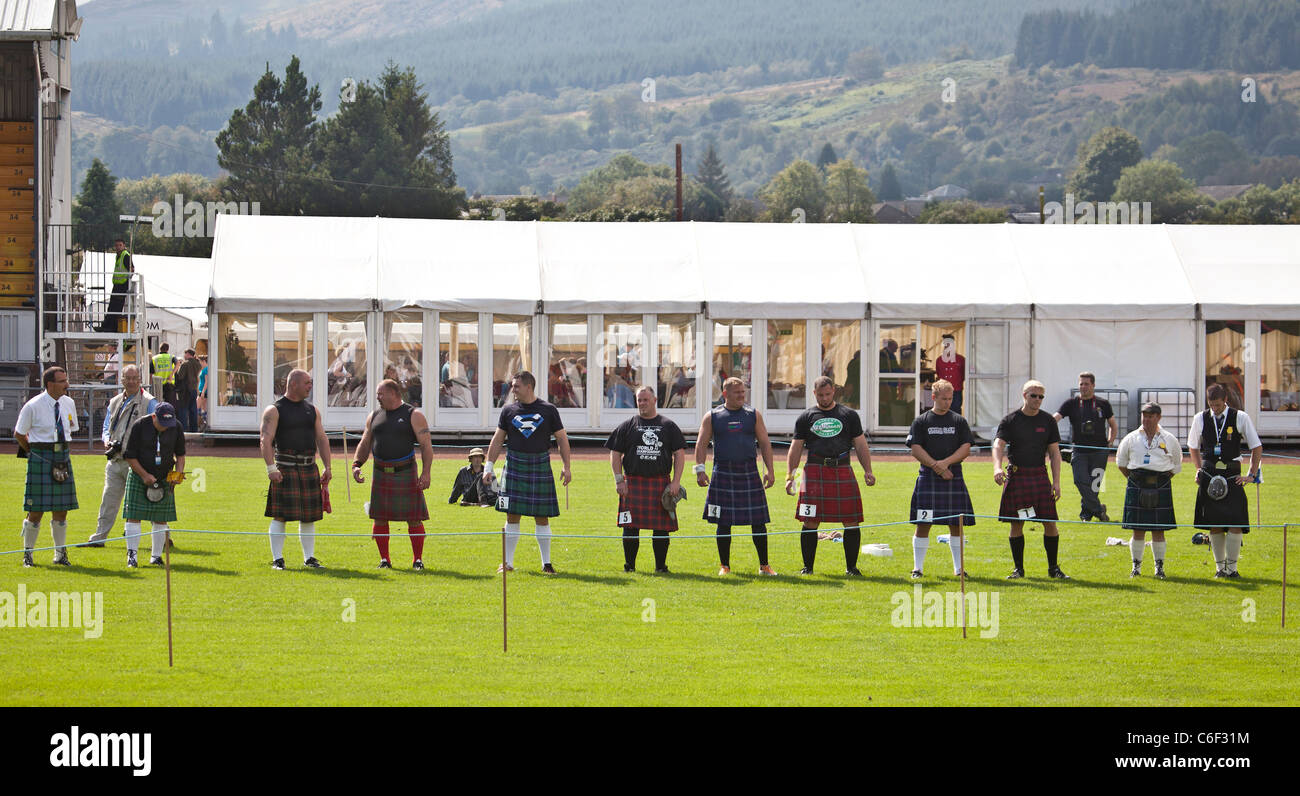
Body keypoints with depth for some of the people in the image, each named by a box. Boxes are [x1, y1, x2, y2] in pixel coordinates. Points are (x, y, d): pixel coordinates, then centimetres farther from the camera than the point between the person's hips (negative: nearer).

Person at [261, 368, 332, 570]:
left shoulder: (312, 410, 15)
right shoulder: (275, 410, -3)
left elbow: (322, 439, 17)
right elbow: (266, 440, -10)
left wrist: (327, 468, 9)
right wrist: (271, 468, -20)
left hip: (309, 469, 5)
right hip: (285, 468, -5)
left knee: (309, 516, 7)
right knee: (281, 515, -7)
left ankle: (309, 558, 15)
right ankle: (277, 559, -3)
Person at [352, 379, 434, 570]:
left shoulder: (413, 415, -1)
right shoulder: (374, 417, 13)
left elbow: (426, 446, -5)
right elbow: (364, 444, 18)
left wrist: (426, 472, -14)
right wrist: (356, 465, 2)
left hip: (406, 474, -4)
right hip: (381, 475, 4)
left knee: (414, 518, -3)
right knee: (380, 518, 2)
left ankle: (418, 559, 5)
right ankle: (384, 559, 11)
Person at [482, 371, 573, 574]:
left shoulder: (548, 410, 3)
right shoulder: (509, 410, 8)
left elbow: (562, 439, 7)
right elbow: (498, 440, 12)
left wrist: (566, 467, -1)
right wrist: (488, 466, 6)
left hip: (540, 466, -1)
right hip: (515, 465, 1)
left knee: (542, 517, 1)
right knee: (512, 516, 0)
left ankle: (546, 563, 9)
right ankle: (508, 563, 7)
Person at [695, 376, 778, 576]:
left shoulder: (753, 415, 9)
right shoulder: (712, 417, 6)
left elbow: (764, 443, 10)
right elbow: (701, 444, 4)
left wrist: (770, 470, 2)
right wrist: (700, 469, -8)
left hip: (749, 473, 1)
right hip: (723, 473, -1)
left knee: (758, 522, -1)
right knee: (723, 522, 1)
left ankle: (764, 565, 8)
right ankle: (724, 566, 11)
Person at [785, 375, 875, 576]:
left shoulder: (849, 415, 12)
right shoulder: (806, 417, 11)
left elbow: (861, 445, 13)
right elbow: (795, 449, 11)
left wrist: (867, 471, 0)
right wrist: (790, 476, 1)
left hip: (843, 471, 1)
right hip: (814, 472, -1)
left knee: (851, 522, -3)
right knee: (810, 522, -4)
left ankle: (851, 567, 7)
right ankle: (807, 566, 7)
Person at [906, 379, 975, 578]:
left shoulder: (959, 421, 9)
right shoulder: (921, 422, 4)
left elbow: (966, 448, 2)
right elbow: (916, 449, -2)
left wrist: (946, 462, -13)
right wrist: (936, 467, -12)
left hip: (954, 477, 2)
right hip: (928, 477, -2)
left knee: (956, 524, 3)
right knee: (923, 524, -4)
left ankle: (958, 568, 11)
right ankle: (917, 567, 2)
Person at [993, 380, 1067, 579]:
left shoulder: (1047, 420, 8)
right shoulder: (1010, 420, 1)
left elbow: (1054, 452, 9)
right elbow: (998, 445, -11)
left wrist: (1056, 482, 1)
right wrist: (997, 467, -31)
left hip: (1040, 475, 1)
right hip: (1016, 476, -1)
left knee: (1050, 523, -3)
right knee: (1016, 524, 1)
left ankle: (1053, 568, 8)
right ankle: (1018, 568, 11)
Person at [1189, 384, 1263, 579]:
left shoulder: (1240, 418, -2)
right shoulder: (1200, 419, 6)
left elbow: (1257, 447, 5)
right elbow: (1193, 447, 21)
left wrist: (1252, 474, 0)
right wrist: (1199, 469, 9)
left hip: (1232, 475, -2)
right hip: (1209, 475, 2)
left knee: (1235, 522, -10)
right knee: (1214, 524, 2)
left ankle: (1232, 567, -4)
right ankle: (1219, 566, 12)